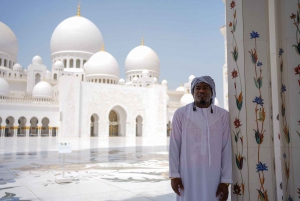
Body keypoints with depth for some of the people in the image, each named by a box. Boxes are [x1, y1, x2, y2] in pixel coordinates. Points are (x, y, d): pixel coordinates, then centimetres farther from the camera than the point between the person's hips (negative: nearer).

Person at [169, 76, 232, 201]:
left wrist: (225, 180, -1)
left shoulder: (223, 115, 1)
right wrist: (174, 175, -2)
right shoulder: (181, 114, -1)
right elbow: (174, 146, 1)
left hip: (213, 175, 1)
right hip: (188, 174, 0)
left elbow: (226, 149, 1)